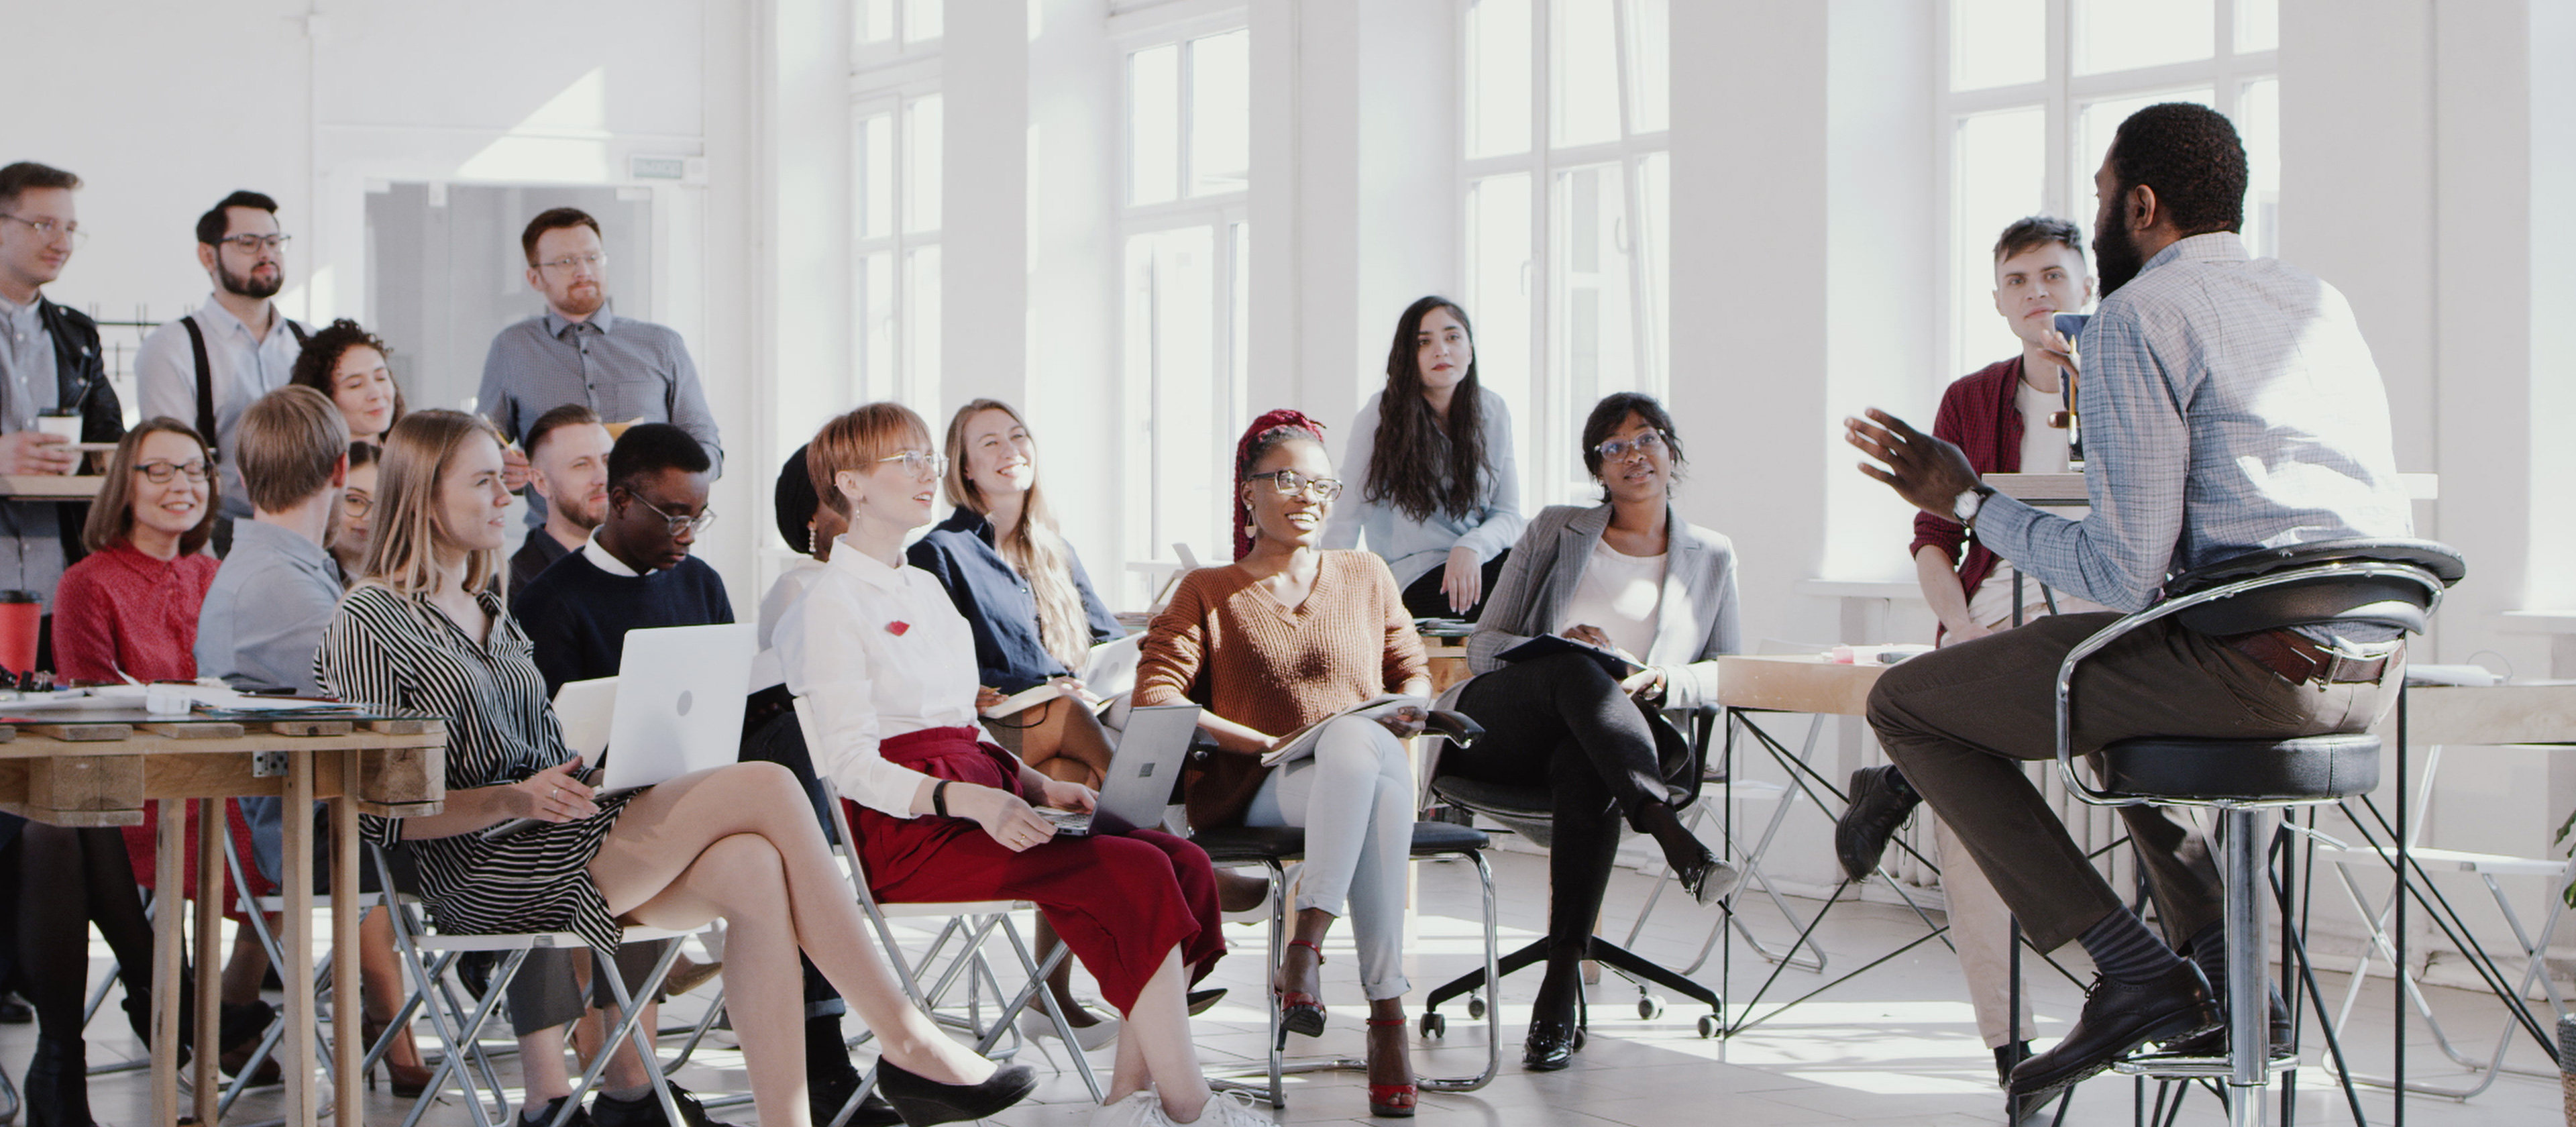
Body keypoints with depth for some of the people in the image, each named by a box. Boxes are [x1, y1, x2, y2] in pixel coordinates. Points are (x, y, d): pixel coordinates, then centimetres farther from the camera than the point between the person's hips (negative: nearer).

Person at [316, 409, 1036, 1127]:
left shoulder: (490, 610, 24)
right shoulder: (368, 624, -2)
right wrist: (515, 801, -20)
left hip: (548, 839, 8)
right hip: (484, 879, -8)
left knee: (751, 868, -23)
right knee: (765, 788, -19)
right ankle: (906, 1043, -15)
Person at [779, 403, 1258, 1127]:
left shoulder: (926, 589, 24)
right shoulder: (832, 605, -4)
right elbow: (852, 764, -13)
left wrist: (1038, 787, 7)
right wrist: (972, 801, -27)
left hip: (979, 803, 9)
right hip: (908, 831, -9)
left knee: (1184, 862, -12)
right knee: (1135, 876, -25)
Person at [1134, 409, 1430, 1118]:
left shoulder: (1367, 577, 26)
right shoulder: (1208, 593, 16)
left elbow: (1413, 671, 28)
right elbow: (1154, 696, 2)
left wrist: (1411, 707, 1)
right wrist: (1264, 742, -11)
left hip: (1370, 766, 3)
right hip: (1255, 793, -2)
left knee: (1359, 740, -39)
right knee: (1366, 766, -40)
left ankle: (1308, 943, -45)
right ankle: (1385, 1009, -44)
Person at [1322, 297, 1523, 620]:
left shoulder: (1493, 412, 10)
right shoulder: (1381, 415, -2)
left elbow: (1508, 515, 7)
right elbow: (1347, 518, -3)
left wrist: (1472, 548, -15)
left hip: (1482, 565, 5)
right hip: (1416, 578, -5)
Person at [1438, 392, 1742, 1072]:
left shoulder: (1711, 559, 18)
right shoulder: (1556, 532, 15)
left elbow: (1731, 677, 14)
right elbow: (1482, 645, 11)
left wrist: (1663, 681, -8)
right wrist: (1559, 648, -10)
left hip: (1601, 744, 0)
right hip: (1497, 728, 0)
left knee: (1587, 772, -39)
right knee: (1575, 669, -36)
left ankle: (1561, 990, -43)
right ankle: (1670, 836, -53)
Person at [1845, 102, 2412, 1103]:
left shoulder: (2135, 319, -6)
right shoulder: (2321, 301, 19)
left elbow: (2125, 574, -11)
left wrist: (1967, 502, 2)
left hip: (2250, 664, -9)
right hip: (2377, 672, 9)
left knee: (1906, 704, 3)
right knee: (2113, 675, 39)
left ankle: (2132, 971, -5)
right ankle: (2224, 983, 26)